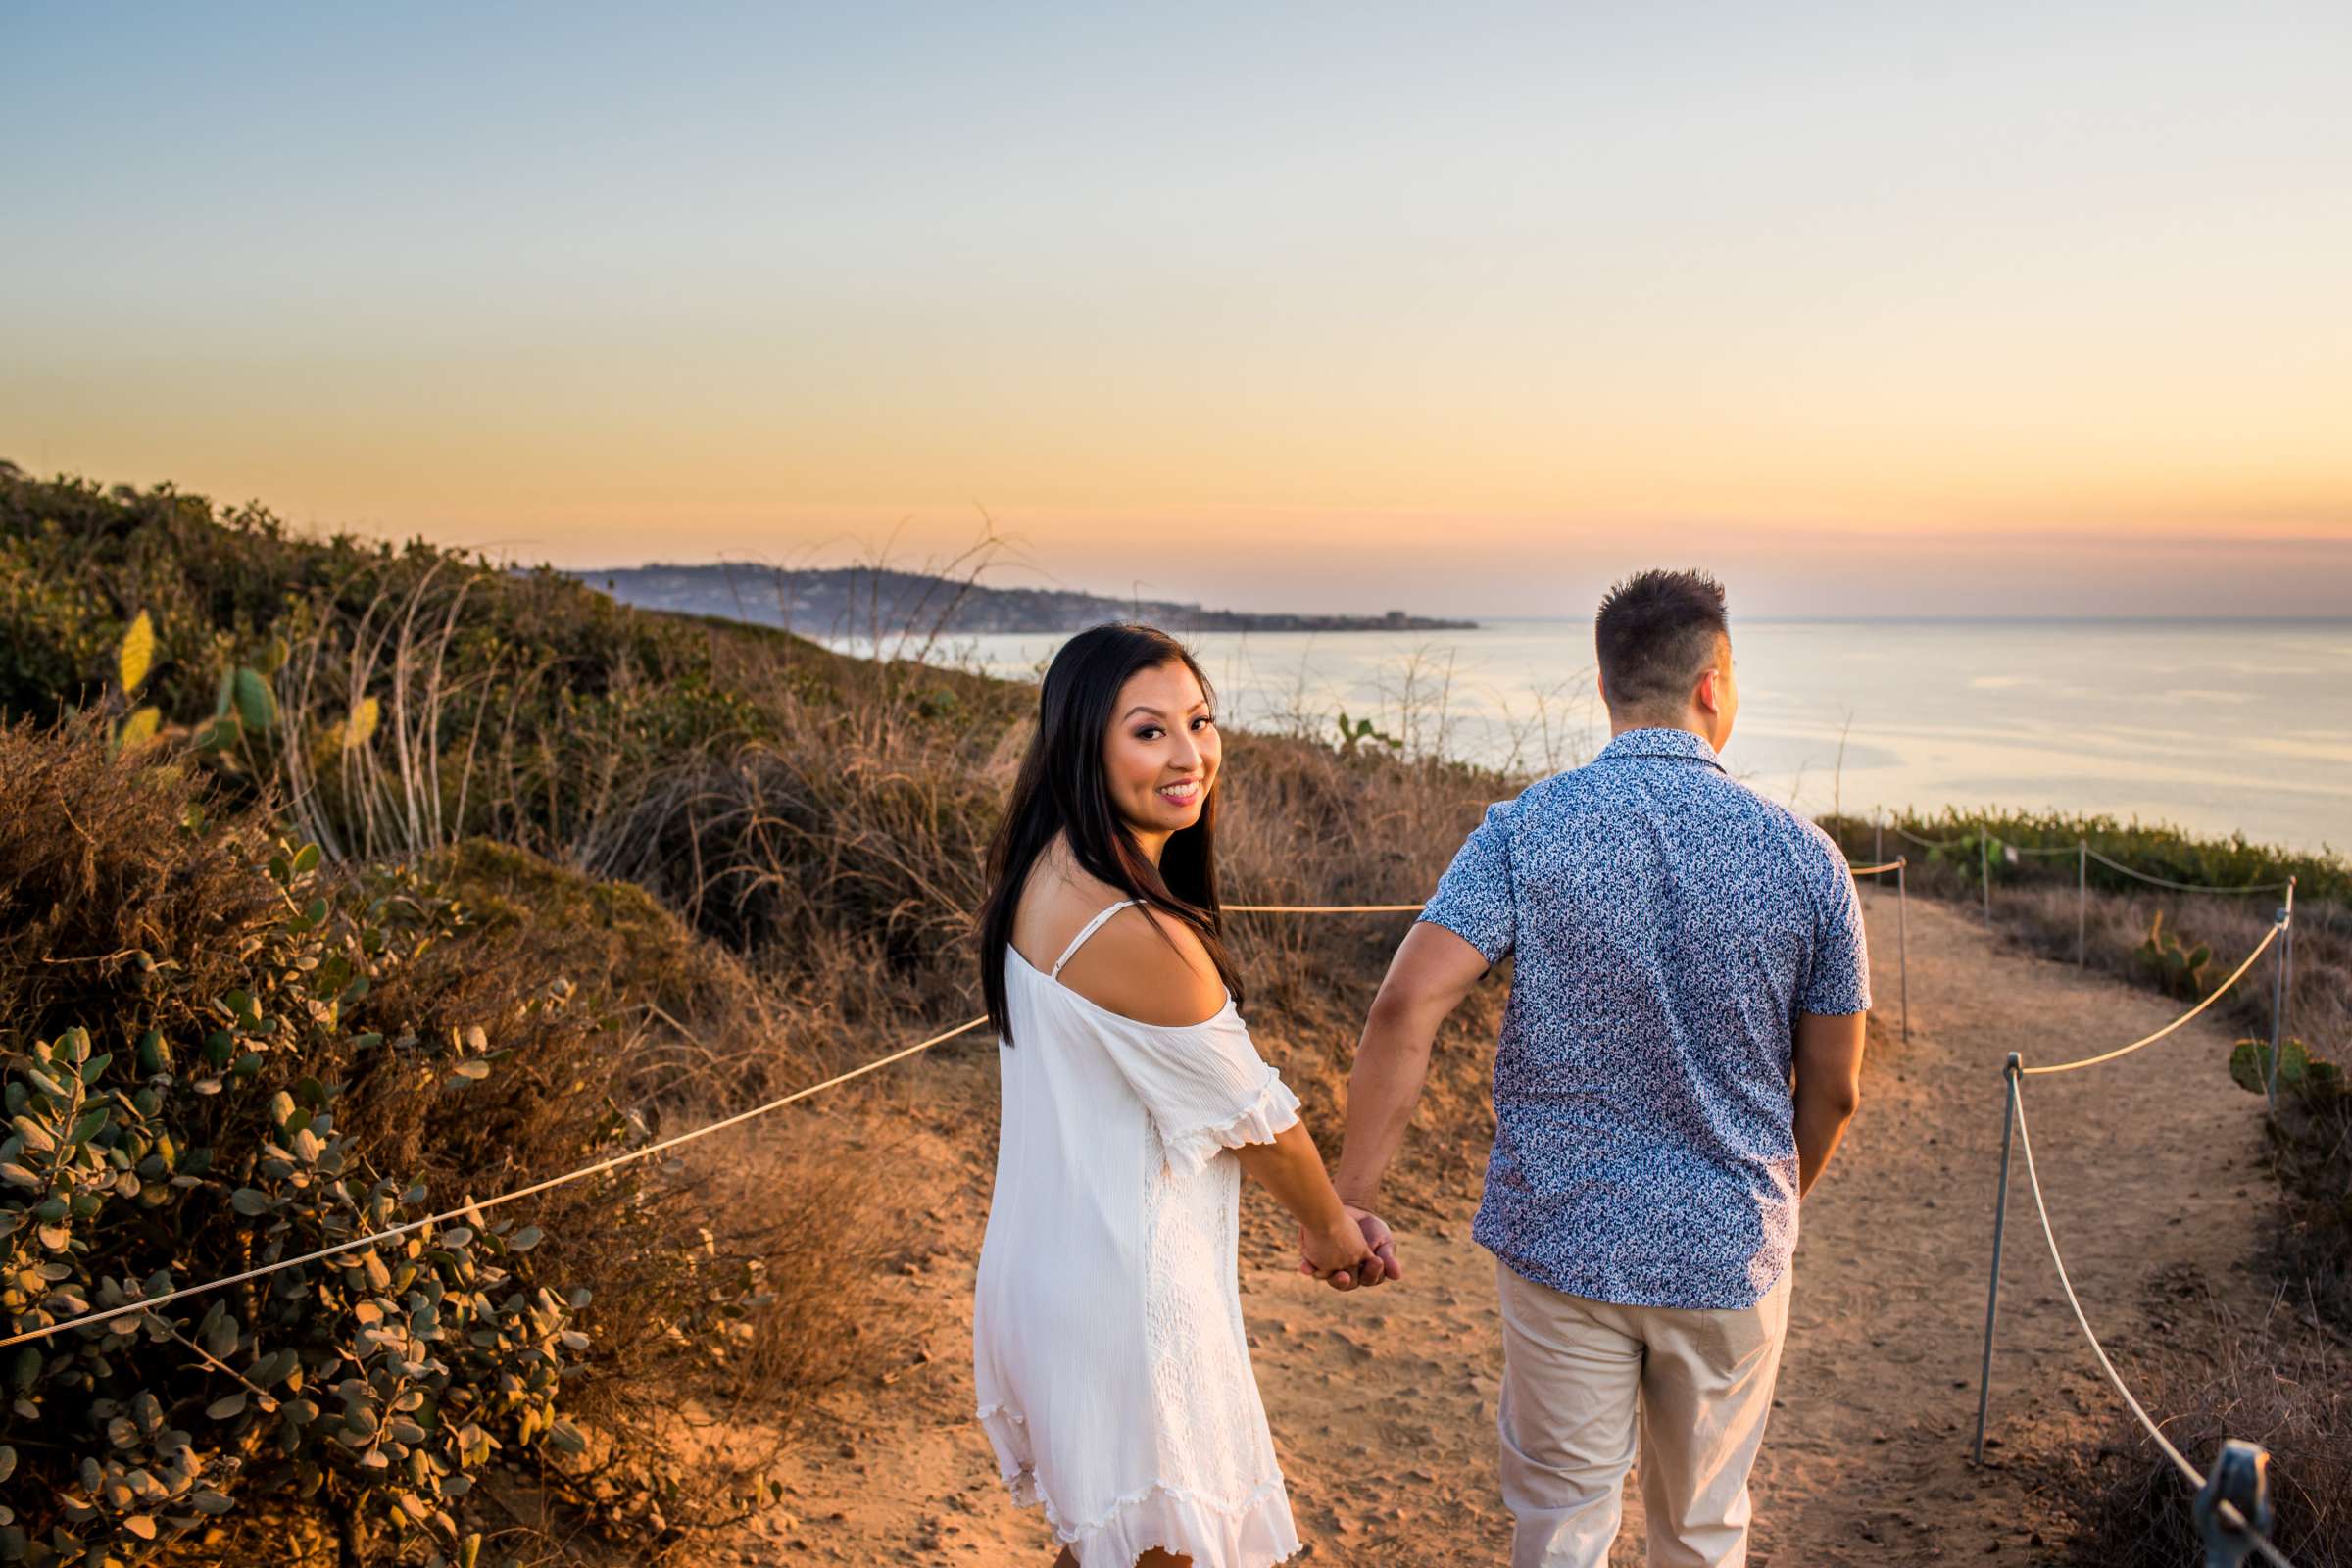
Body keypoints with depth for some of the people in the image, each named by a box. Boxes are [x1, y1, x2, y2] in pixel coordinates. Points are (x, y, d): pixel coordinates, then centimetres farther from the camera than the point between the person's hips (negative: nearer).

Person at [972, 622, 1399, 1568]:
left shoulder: (1043, 872, 0)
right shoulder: (1135, 935, -29)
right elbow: (1253, 1117, -16)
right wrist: (1331, 1229, 4)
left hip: (1042, 1266, 9)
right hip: (1119, 1291, -9)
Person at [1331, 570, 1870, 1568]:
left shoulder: (1526, 830, -11)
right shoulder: (1803, 858, -8)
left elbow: (1407, 1006, -22)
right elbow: (1832, 1092, 0)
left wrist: (1349, 1193, -14)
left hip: (1560, 1239, -1)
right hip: (1729, 1253, 1)